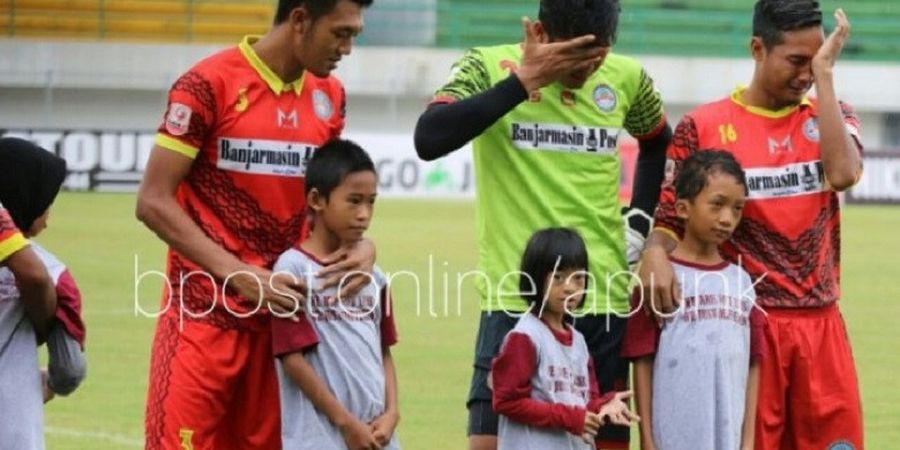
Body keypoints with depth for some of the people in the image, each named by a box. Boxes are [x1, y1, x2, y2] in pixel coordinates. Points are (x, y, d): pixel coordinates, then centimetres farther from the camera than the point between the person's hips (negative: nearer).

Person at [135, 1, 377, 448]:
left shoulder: (328, 96, 9)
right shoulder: (209, 85, -10)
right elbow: (154, 202, -11)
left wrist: (360, 244, -4)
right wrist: (239, 274, -18)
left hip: (281, 313, 5)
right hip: (205, 313, -5)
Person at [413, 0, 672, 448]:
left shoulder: (627, 78, 5)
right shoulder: (490, 67, -7)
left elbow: (658, 143, 27)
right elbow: (429, 139, -23)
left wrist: (639, 223, 13)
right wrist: (524, 81, -23)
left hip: (605, 298, 4)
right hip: (515, 297, -3)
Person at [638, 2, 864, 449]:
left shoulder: (829, 117, 9)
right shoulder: (704, 127, 1)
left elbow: (842, 173, -13)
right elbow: (669, 219, 2)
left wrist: (825, 74, -12)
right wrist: (654, 253, -21)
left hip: (820, 324, 3)